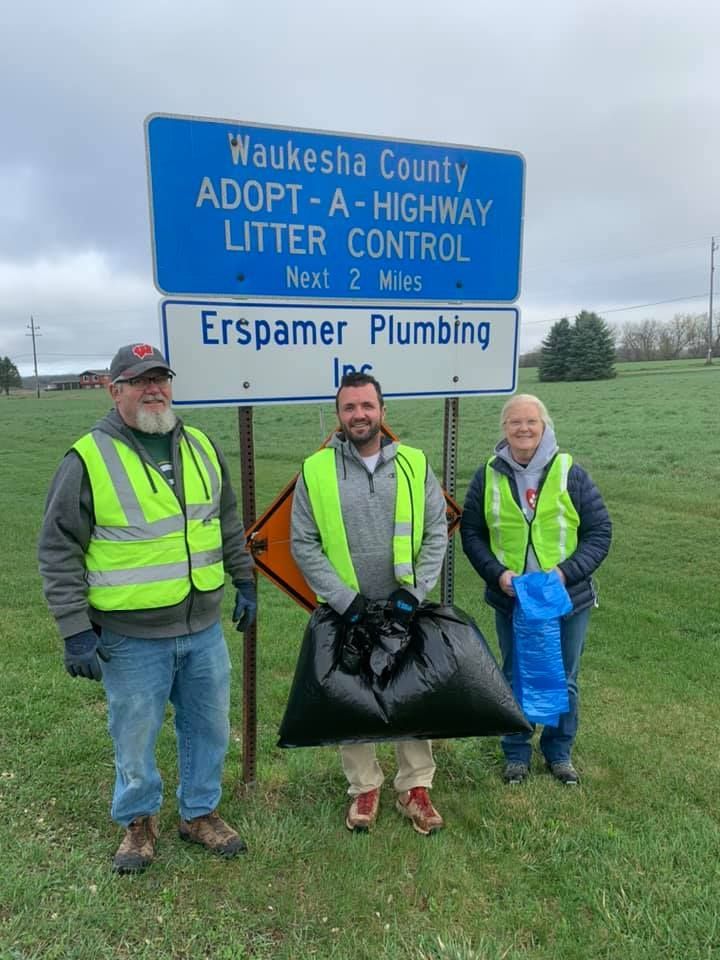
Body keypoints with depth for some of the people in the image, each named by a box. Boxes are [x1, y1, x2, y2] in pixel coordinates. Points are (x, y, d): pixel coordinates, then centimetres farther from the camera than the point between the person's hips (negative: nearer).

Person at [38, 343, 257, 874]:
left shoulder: (202, 447, 4)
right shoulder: (87, 459, -10)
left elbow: (229, 524, 15)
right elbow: (59, 552, -8)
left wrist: (245, 581, 15)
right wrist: (76, 630, -10)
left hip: (205, 629, 4)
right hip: (132, 639, -4)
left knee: (209, 726, 17)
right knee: (135, 736, 13)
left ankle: (200, 812, 40)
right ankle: (139, 821, 40)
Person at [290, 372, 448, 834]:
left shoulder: (415, 464, -1)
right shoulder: (315, 470, -4)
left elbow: (436, 533, 1)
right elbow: (303, 544, -4)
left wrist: (413, 591, -9)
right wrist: (344, 599, -11)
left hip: (406, 609, 1)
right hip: (346, 611, 0)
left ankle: (415, 786, 29)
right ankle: (364, 787, 31)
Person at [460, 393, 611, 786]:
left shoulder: (570, 473, -7)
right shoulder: (488, 476, -3)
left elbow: (600, 532, -4)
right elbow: (471, 533, 2)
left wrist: (567, 571, -18)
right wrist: (497, 573, -13)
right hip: (511, 600, 1)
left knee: (563, 681, 15)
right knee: (515, 679, 16)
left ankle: (559, 752, 38)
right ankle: (516, 753, 35)